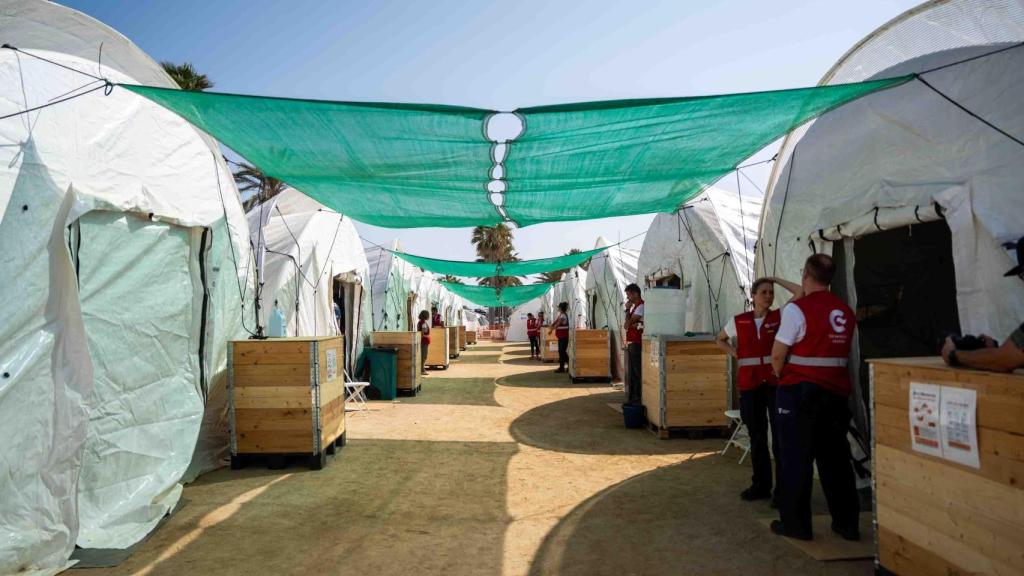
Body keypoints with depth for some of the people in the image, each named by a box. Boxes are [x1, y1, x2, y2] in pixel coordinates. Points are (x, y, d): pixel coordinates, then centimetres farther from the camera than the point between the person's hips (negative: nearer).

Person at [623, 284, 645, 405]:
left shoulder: (641, 306, -12)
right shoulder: (635, 306, 17)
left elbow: (628, 324, -16)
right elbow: (627, 325, 14)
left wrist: (627, 309, -5)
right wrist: (632, 324, -7)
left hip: (636, 343, -10)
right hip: (630, 343, 10)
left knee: (637, 372, -7)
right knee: (631, 372, 12)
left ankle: (637, 398, -4)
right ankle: (632, 397, 18)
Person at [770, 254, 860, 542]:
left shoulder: (796, 309, -13)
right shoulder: (846, 312, 7)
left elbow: (777, 356, -11)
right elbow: (844, 353, 12)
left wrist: (782, 377, 6)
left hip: (800, 391, -6)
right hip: (836, 391, 6)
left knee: (796, 458, 3)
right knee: (836, 457, 14)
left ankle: (795, 523, 10)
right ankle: (847, 523, 23)